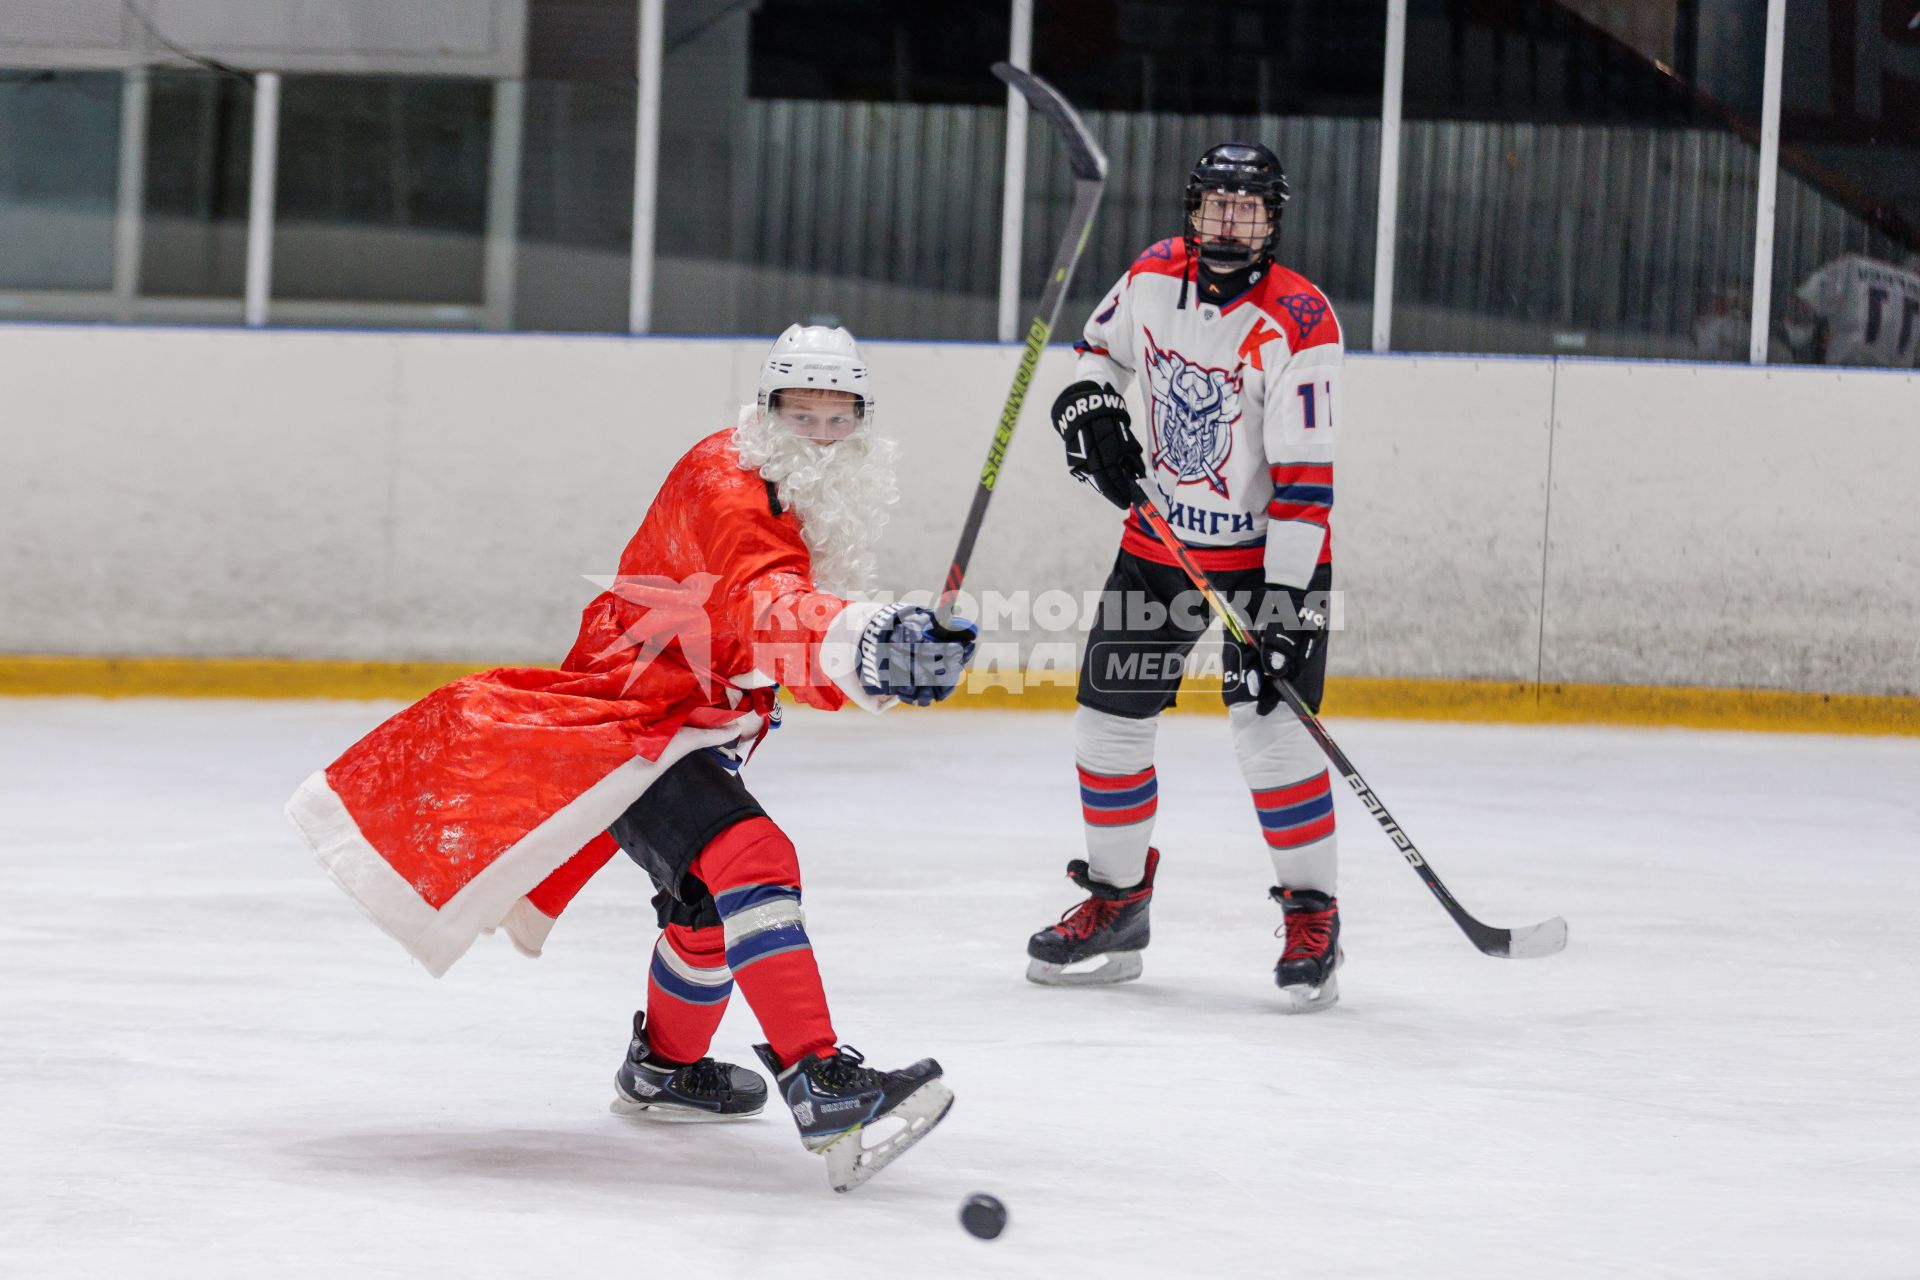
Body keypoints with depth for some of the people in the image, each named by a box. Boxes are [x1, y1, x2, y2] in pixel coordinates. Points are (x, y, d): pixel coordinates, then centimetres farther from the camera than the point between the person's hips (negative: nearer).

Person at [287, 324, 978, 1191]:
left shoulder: (822, 504, 10)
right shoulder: (725, 483, -22)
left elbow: (801, 652, 25)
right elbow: (759, 606, -42)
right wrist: (865, 643, -58)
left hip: (692, 726, 11)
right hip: (623, 721, -11)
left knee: (712, 897, 26)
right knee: (748, 861, -28)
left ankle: (663, 1068, 50)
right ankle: (820, 1087, -37)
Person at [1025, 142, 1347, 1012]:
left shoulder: (1297, 323, -22)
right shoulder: (1154, 276, -5)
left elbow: (1304, 478, -25)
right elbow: (1102, 342, 17)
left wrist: (1285, 603, -28)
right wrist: (1092, 407, -4)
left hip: (1268, 549, -6)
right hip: (1159, 540, 6)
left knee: (1271, 729, -16)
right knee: (1108, 723, 6)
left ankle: (1312, 916, -1)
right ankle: (1116, 904, 23)